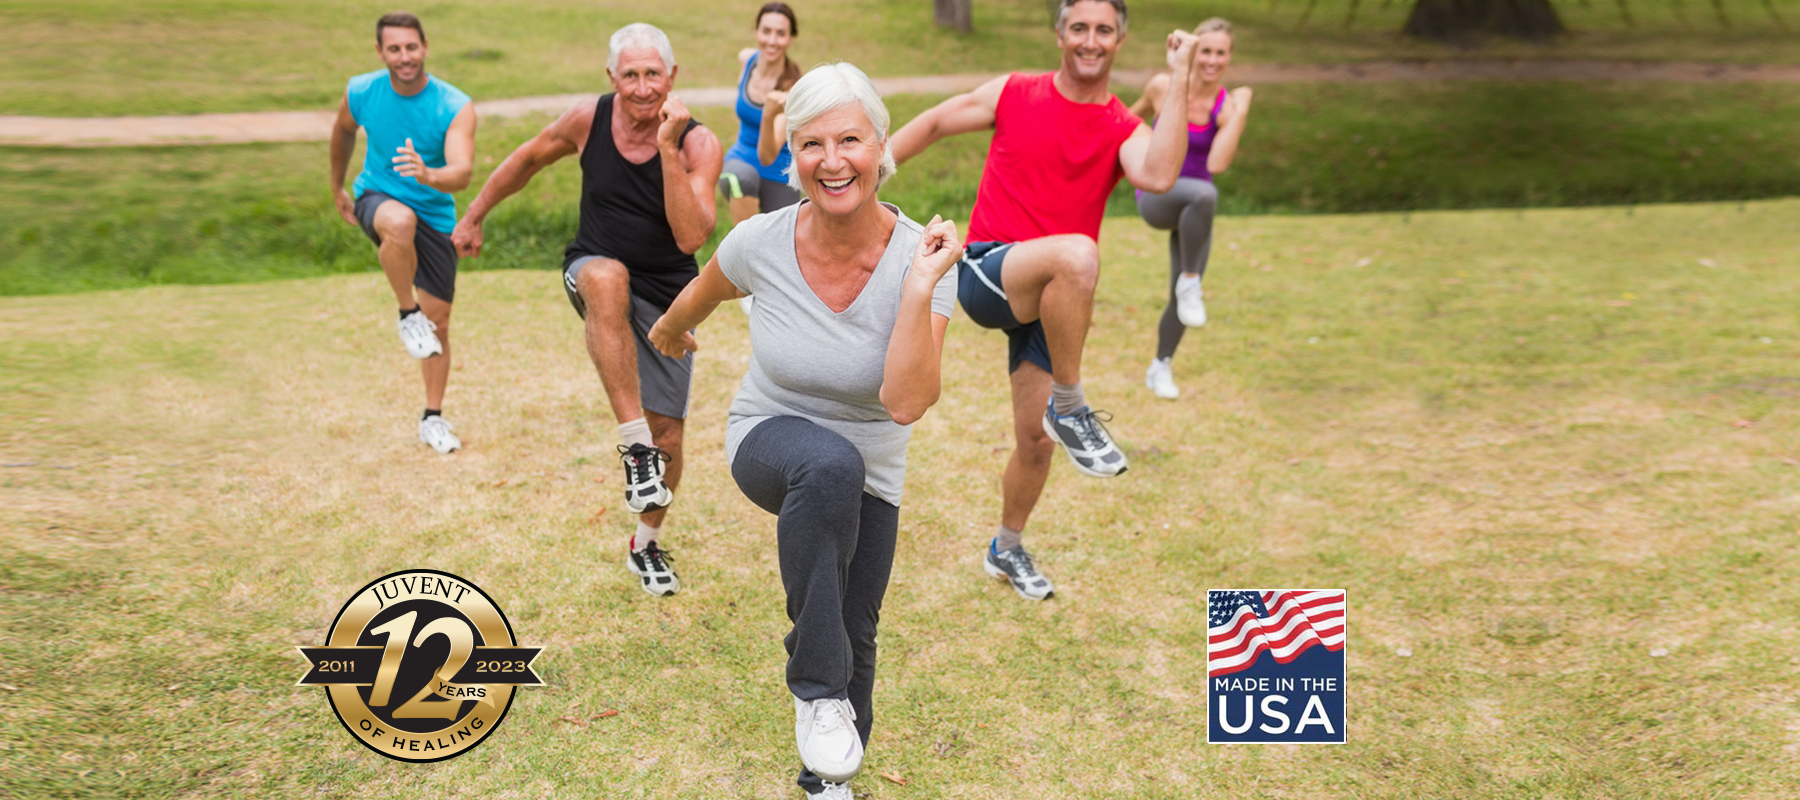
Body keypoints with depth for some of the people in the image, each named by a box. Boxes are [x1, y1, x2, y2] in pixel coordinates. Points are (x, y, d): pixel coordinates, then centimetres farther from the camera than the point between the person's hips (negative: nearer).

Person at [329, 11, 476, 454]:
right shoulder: (361, 93, -10)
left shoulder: (455, 107, -18)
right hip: (377, 197, 0)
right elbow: (343, 132, 13)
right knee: (400, 222, -39)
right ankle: (407, 313, -15)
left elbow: (462, 173, -31)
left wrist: (428, 175, -53)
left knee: (439, 321, 4)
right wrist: (337, 188, 24)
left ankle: (433, 418, 22)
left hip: (435, 215, 1)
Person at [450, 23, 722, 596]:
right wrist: (474, 216, 18)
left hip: (667, 296, 1)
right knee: (607, 276, -40)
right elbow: (528, 159, 11)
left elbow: (691, 237, -28)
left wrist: (669, 149, -33)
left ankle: (646, 546, 32)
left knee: (668, 432, 3)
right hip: (593, 275, 0)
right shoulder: (588, 121, -9)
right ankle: (634, 443, -38)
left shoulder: (697, 144, -15)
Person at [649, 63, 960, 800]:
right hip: (770, 439, -2)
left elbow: (906, 402, -33)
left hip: (870, 475, 2)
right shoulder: (760, 243, -21)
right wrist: (668, 333, 23)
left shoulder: (922, 257, -24)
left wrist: (919, 289, -40)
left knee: (855, 637, 10)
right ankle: (817, 690, -25)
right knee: (829, 463, -38)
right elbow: (699, 297, 4)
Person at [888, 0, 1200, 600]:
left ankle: (1006, 550, 35)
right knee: (1076, 255, -37)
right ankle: (1070, 408, -22)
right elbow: (936, 123, 15)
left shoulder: (1124, 129, 3)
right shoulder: (1014, 95, 3)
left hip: (1050, 299, 3)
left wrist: (1180, 80, -18)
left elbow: (1158, 177, -20)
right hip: (986, 274, -3)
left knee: (1038, 441, 7)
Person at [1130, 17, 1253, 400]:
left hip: (1193, 212, 2)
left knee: (1184, 300, 6)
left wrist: (1240, 114, -31)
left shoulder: (1228, 108, -12)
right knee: (1204, 194, -37)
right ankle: (1189, 281, -20)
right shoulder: (1162, 86, -10)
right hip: (1156, 198, -2)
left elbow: (1217, 164, -28)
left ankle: (1160, 368, 34)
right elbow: (1138, 113, 14)